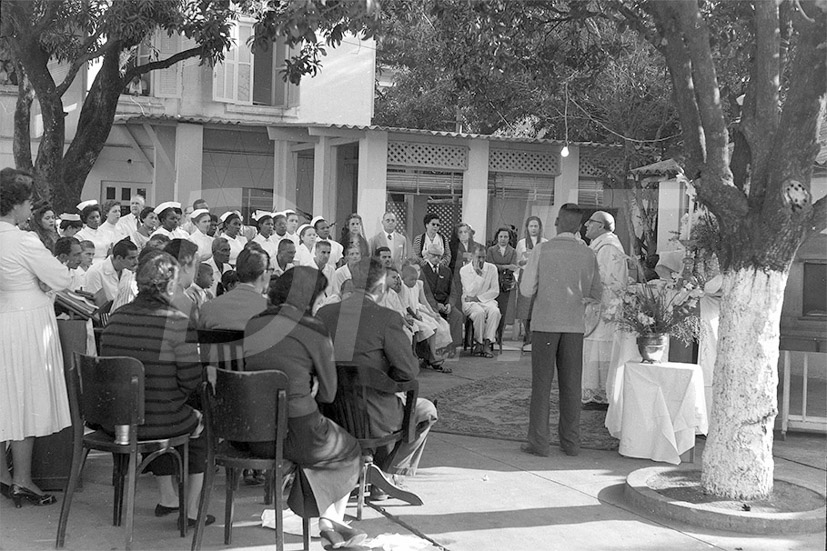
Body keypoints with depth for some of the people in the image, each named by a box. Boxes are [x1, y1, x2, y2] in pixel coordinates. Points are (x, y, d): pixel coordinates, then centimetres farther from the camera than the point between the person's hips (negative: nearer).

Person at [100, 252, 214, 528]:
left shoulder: (116, 317, 1)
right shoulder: (178, 323, -18)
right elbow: (191, 381, -16)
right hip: (157, 423, -6)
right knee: (200, 424, 24)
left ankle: (167, 498, 47)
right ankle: (192, 510, 28)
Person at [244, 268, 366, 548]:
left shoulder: (252, 325, 5)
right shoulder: (313, 331, -10)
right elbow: (328, 393, -3)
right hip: (295, 435, -6)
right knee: (349, 450, 25)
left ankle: (329, 522, 35)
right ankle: (332, 521, 33)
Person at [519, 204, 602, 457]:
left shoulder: (542, 250, -7)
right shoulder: (588, 254, 0)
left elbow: (527, 290, -6)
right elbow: (595, 293, 7)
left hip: (545, 323, -2)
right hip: (574, 325, 2)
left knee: (541, 384, 3)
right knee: (571, 385, 9)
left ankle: (538, 442, 4)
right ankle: (571, 442, 13)